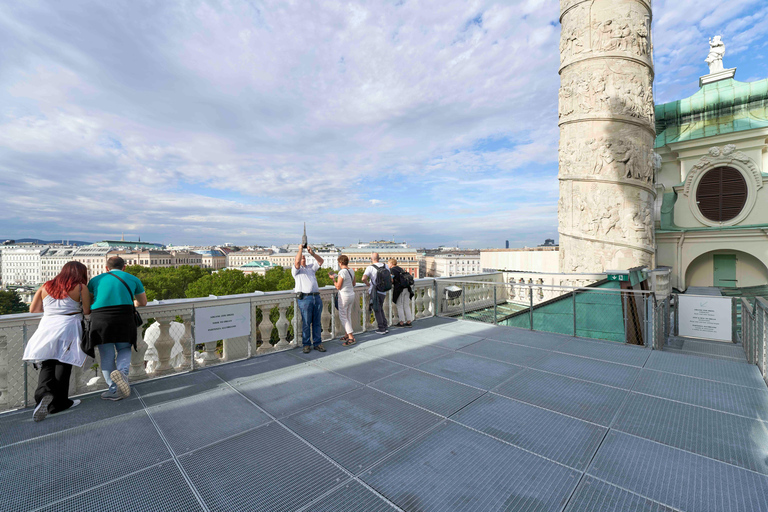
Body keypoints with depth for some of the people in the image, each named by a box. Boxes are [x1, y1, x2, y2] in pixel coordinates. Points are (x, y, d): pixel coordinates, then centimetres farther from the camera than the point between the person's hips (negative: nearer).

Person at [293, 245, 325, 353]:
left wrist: (312, 253, 3)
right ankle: (306, 344, 8)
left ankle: (318, 343, 13)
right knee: (306, 323, -3)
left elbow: (320, 261, 15)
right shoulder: (296, 269, 7)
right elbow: (297, 262, -14)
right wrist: (300, 249, -5)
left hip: (317, 297, 5)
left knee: (317, 322, 6)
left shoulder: (311, 267, 23)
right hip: (305, 298, -5)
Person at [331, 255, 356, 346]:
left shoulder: (342, 272, -19)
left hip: (344, 296, -8)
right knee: (348, 315, 17)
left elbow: (338, 287, -15)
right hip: (352, 294, 8)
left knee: (342, 316, -1)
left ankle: (351, 338, -6)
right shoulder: (351, 271, 5)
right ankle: (347, 335, 26)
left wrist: (333, 278, -1)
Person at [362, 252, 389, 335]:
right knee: (380, 309, 20)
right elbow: (390, 278, 14)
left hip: (374, 292, -5)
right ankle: (385, 327, 20)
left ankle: (381, 329, 9)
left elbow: (364, 278, -25)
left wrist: (368, 284, -6)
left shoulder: (370, 267, -12)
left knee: (377, 310, 6)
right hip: (383, 292, 5)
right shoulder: (385, 266, 5)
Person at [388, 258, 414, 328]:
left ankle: (401, 323, 8)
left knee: (400, 307, 3)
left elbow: (391, 281, -12)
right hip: (407, 289, 7)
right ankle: (409, 322, 15)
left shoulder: (392, 270, -3)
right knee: (407, 306, 12)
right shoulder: (400, 269, 20)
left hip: (399, 289, -7)